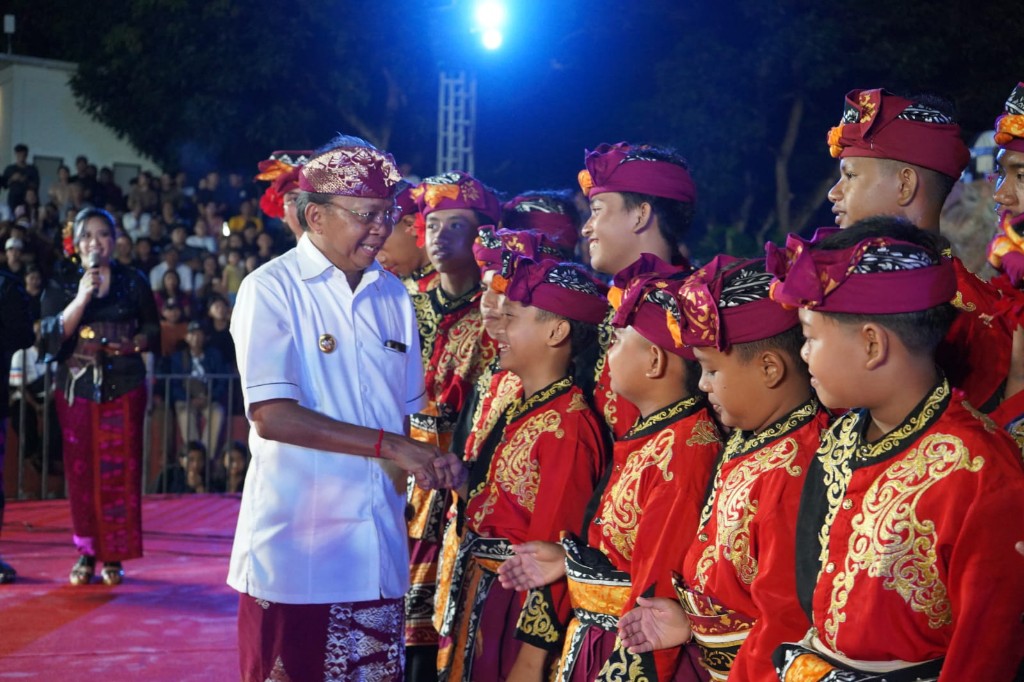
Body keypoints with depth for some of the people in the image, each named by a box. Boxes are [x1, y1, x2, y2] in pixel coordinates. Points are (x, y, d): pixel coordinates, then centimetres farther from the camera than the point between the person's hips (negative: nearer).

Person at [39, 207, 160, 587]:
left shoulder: (134, 282, 5)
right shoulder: (61, 285, 4)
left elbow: (152, 330, 9)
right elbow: (52, 335, -8)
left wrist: (131, 345, -8)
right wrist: (81, 298, -17)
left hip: (124, 385, 0)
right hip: (77, 386, 0)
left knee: (120, 470, -3)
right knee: (81, 470, -1)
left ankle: (114, 556, 3)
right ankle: (86, 554, 6)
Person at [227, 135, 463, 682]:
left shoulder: (392, 295, 10)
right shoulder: (271, 289, -7)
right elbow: (272, 415, -17)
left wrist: (430, 461, -4)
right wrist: (389, 446, -19)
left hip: (379, 553, 5)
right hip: (296, 549, -5)